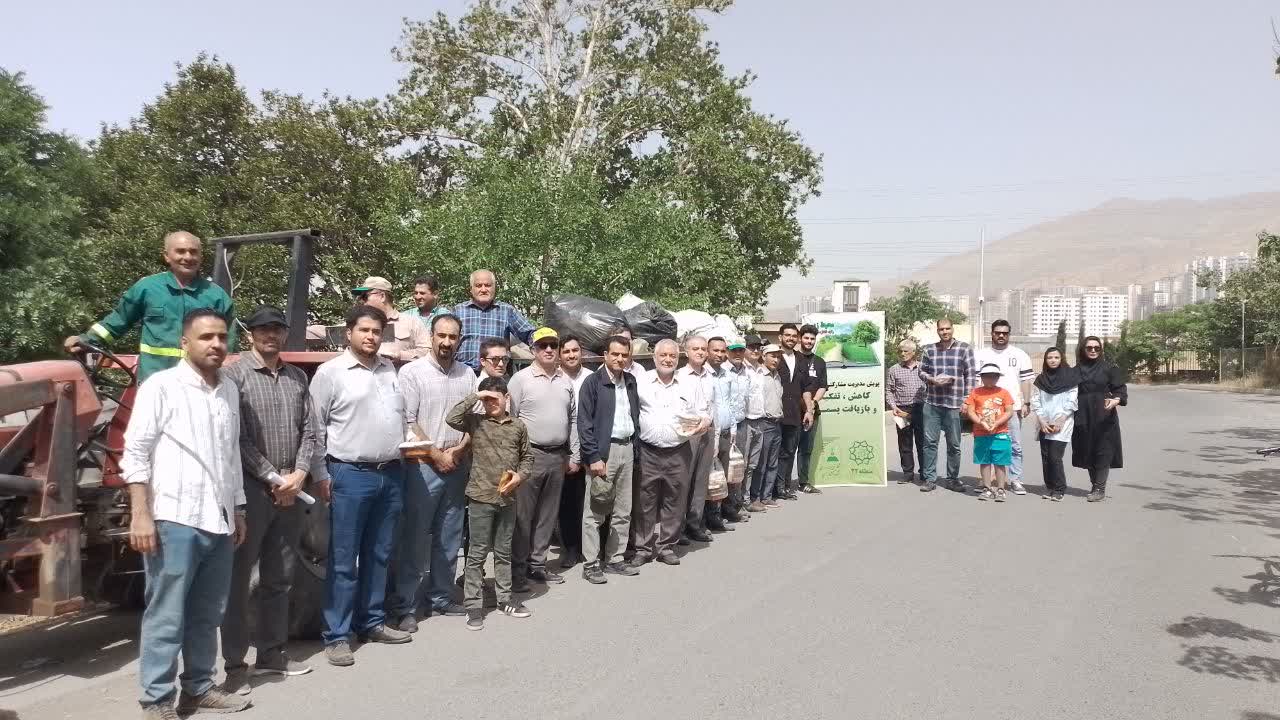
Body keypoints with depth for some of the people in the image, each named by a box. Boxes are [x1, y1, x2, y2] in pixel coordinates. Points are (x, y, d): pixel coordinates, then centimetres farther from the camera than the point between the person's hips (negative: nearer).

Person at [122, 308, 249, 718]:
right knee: (166, 616, 0)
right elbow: (135, 452, -8)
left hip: (219, 520, 6)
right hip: (175, 519, -6)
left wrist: (238, 510, 20)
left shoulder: (229, 392, 14)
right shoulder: (161, 386, -5)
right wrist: (140, 514, -14)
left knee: (207, 615, 13)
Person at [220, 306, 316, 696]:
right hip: (250, 489, -6)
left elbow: (308, 430, 9)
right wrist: (275, 479, -13)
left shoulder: (297, 377, 11)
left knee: (279, 578, 13)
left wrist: (298, 475, -6)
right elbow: (238, 439, -13)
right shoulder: (235, 375, -7)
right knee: (238, 579, 1)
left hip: (292, 491, 6)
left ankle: (271, 653, 25)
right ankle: (235, 665, 7)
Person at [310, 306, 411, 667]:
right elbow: (315, 428, -6)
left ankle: (372, 622, 25)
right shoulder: (330, 372, -5)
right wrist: (321, 475, -9)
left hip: (391, 474, 6)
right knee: (343, 560, 0)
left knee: (379, 555, 14)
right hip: (350, 475, -6)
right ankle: (337, 635, 8)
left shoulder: (391, 370, 12)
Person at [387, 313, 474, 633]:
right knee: (413, 539, -2)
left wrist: (458, 450, -6)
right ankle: (404, 606, 7)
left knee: (449, 538, 12)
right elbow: (407, 422, -9)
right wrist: (437, 456, -10)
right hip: (423, 466, -5)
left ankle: (440, 597, 25)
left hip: (457, 466, 5)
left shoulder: (468, 375, 8)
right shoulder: (412, 372, -5)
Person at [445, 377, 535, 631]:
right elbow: (452, 418, -20)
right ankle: (474, 605, 10)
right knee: (477, 553, 3)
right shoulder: (475, 422, -2)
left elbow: (527, 457, 12)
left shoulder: (518, 426, 7)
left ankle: (505, 599, 26)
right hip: (481, 496, -3)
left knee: (503, 551, 15)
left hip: (507, 497, 3)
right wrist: (474, 396, -15)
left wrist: (520, 475, -5)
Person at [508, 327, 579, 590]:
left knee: (547, 515, 11)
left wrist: (574, 456, 13)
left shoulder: (566, 381, 11)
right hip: (530, 455, -5)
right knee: (523, 515, -1)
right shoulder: (521, 379, -5)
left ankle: (537, 564, 22)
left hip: (558, 456, 5)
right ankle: (518, 568, 8)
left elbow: (573, 420, 15)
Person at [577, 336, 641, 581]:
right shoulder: (593, 382, -6)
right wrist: (594, 457, -15)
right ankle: (590, 565, 6)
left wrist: (634, 448, 8)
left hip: (627, 448, 6)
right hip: (603, 451, -6)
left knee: (623, 512, 11)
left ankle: (615, 559, 22)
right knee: (595, 513, -1)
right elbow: (584, 422, -10)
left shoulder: (631, 381, 11)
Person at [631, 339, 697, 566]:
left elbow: (700, 416, 14)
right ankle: (642, 547, 16)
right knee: (644, 503, 3)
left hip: (678, 453, 2)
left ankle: (667, 546, 22)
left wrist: (697, 424, -8)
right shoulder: (641, 381, 1)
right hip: (647, 452, -2)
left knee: (674, 503, 9)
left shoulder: (689, 384, 9)